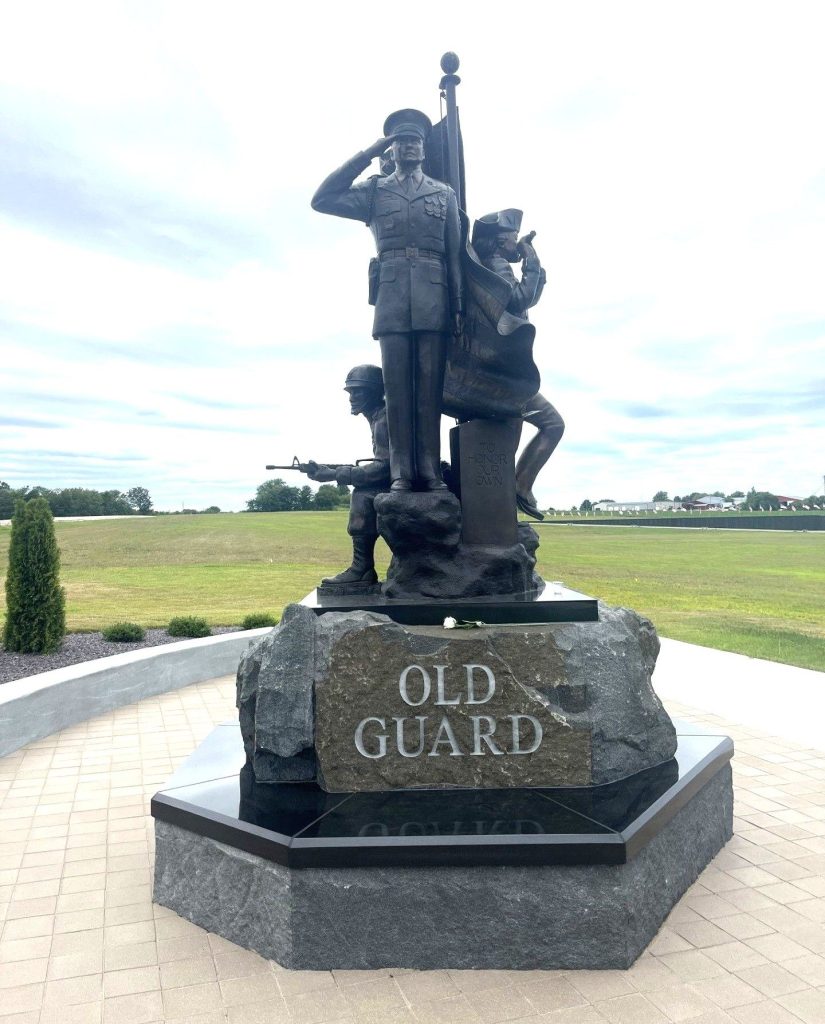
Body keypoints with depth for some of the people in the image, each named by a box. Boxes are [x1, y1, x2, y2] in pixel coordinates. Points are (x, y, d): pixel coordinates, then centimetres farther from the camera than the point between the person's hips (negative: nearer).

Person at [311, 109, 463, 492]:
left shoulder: (445, 194, 20)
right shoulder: (374, 190, 18)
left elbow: (456, 254, 13)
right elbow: (322, 199, 4)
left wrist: (458, 305, 2)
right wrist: (368, 153, 5)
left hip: (434, 300, 0)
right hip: (392, 298, 0)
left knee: (430, 386, -4)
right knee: (397, 386, -5)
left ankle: (430, 471, -4)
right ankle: (401, 472, -5)